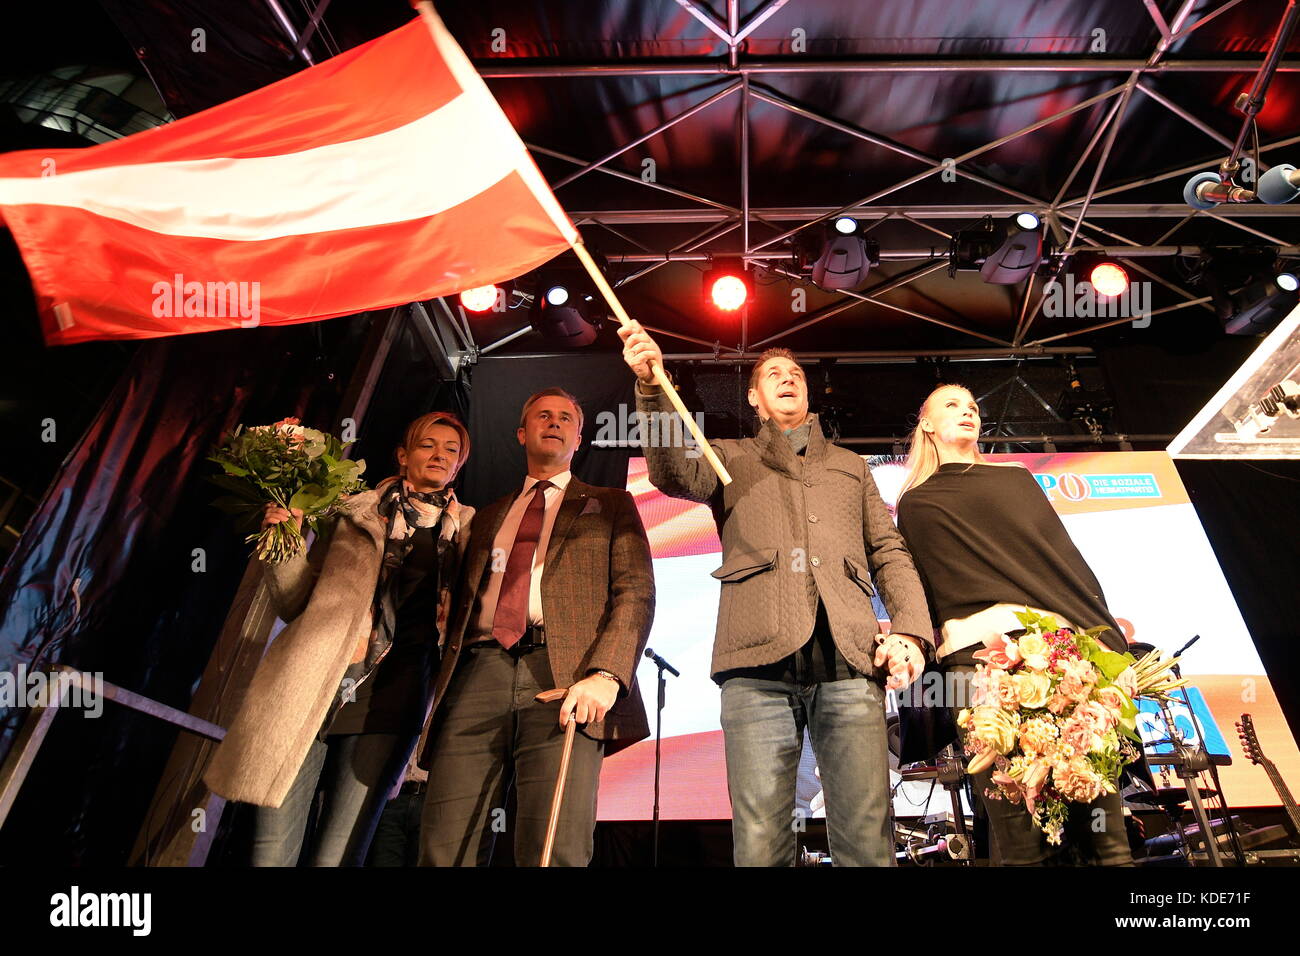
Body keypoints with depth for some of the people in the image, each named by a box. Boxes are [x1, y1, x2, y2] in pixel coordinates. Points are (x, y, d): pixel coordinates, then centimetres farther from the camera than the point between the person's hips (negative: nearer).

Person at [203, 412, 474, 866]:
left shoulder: (470, 531, 13)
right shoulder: (355, 514, 14)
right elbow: (294, 604, 13)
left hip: (389, 697, 0)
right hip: (309, 685, 1)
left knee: (337, 856, -2)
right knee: (272, 849, 2)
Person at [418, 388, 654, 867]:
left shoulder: (610, 505, 18)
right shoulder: (490, 517, 29)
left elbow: (636, 591, 4)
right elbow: (464, 604, 24)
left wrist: (605, 674, -14)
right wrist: (445, 682, 7)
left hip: (563, 678, -3)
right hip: (479, 671, 4)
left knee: (555, 852, -13)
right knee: (445, 850, -5)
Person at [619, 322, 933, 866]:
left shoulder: (850, 466, 29)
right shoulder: (730, 459, 22)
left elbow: (890, 554, 21)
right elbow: (673, 473, -1)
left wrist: (910, 632, 3)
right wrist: (652, 386, -16)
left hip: (850, 659, 2)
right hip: (759, 663, -1)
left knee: (867, 837, -3)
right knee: (760, 840, -5)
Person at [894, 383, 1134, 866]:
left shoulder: (1015, 477, 22)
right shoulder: (916, 505, 17)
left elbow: (1065, 555, 14)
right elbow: (919, 588, 12)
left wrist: (1103, 630, 4)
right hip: (980, 653, -2)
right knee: (1020, 837, -6)